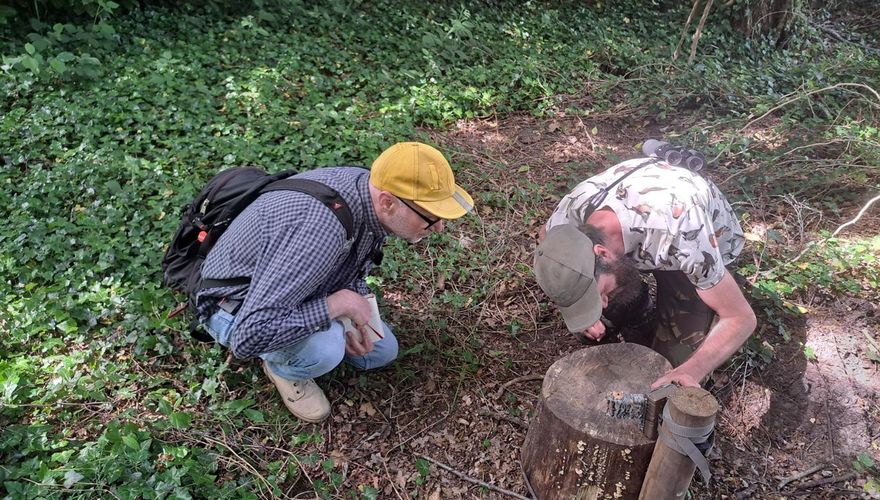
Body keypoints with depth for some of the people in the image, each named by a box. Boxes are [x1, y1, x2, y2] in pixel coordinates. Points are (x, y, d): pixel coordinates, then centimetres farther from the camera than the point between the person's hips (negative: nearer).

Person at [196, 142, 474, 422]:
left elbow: (355, 272, 4)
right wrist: (337, 304, -34)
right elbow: (250, 336, -44)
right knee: (325, 347, -35)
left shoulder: (371, 190, -15)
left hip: (299, 291, 7)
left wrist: (357, 319, -14)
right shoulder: (319, 230, -42)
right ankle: (281, 367, -1)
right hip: (236, 308, -7)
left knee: (382, 351, 9)